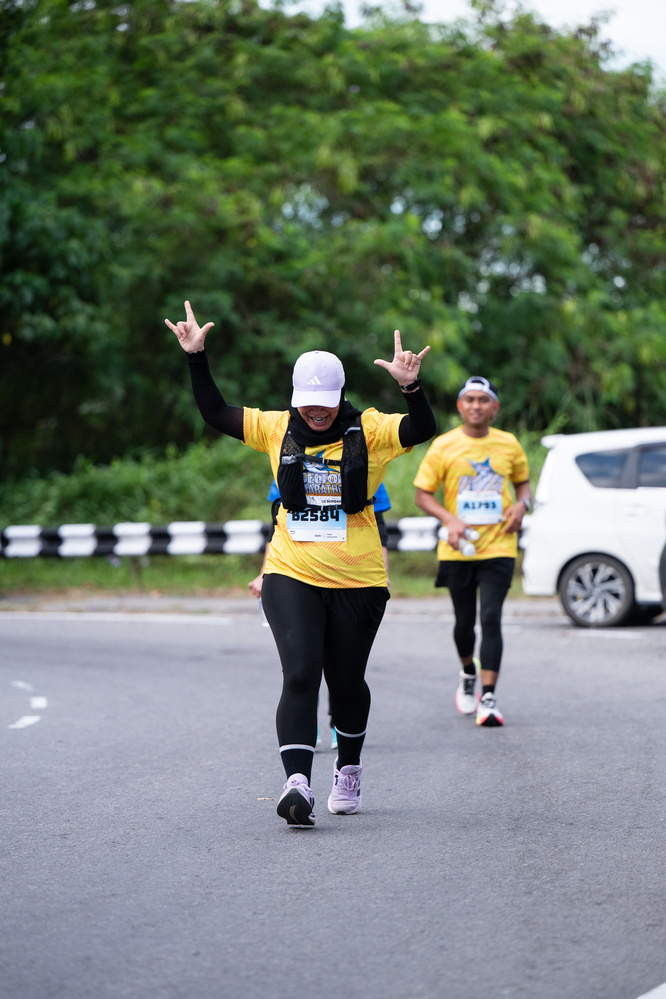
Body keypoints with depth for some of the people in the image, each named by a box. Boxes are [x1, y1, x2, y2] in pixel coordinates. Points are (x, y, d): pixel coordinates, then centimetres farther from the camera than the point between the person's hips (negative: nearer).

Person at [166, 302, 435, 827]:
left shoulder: (370, 431, -5)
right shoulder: (278, 428, 2)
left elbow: (422, 429, -19)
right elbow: (215, 413, 6)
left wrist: (411, 386, -36)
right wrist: (197, 358, -4)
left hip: (357, 581, 0)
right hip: (291, 576, 1)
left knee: (347, 682, 13)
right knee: (300, 675, -15)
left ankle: (348, 771, 37)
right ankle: (298, 783, -23)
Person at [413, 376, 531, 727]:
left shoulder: (509, 445, 5)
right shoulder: (444, 446, -1)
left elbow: (523, 483, 19)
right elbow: (423, 494, 1)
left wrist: (521, 504, -4)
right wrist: (450, 520, -15)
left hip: (498, 548, 0)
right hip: (457, 550, 0)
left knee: (491, 619, -12)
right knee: (464, 621, 9)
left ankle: (488, 698, -12)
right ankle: (468, 673, 40)